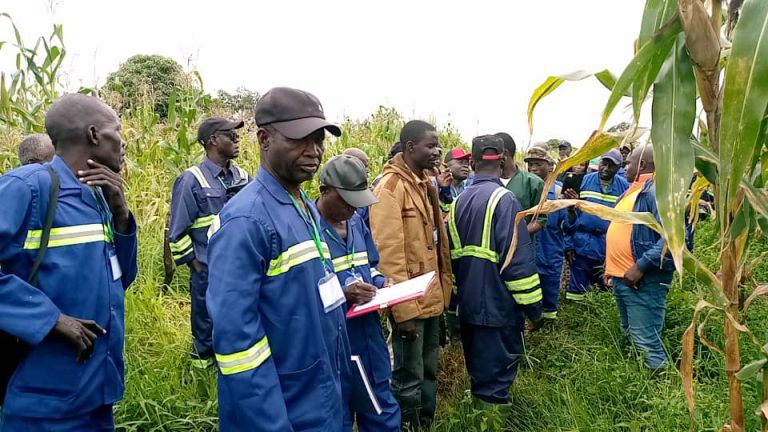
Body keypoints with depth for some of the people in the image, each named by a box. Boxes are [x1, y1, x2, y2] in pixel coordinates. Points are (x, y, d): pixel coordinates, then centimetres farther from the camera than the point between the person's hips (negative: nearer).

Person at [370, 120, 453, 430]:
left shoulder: (423, 183, 12)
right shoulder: (391, 186, -16)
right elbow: (388, 253, -21)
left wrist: (442, 289, 15)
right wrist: (403, 309, -22)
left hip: (431, 298, 9)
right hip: (410, 302, -9)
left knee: (428, 372, 20)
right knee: (409, 378, 5)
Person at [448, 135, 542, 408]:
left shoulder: (459, 201, 7)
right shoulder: (503, 199, -17)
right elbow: (518, 259, -20)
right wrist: (532, 305, -13)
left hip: (469, 303, 8)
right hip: (498, 304, -7)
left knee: (478, 368, 23)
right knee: (497, 373, 4)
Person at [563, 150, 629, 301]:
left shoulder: (624, 186, 0)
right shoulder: (583, 181, -2)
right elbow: (571, 214, -1)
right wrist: (569, 244, -4)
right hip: (582, 244, -1)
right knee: (576, 290, 8)